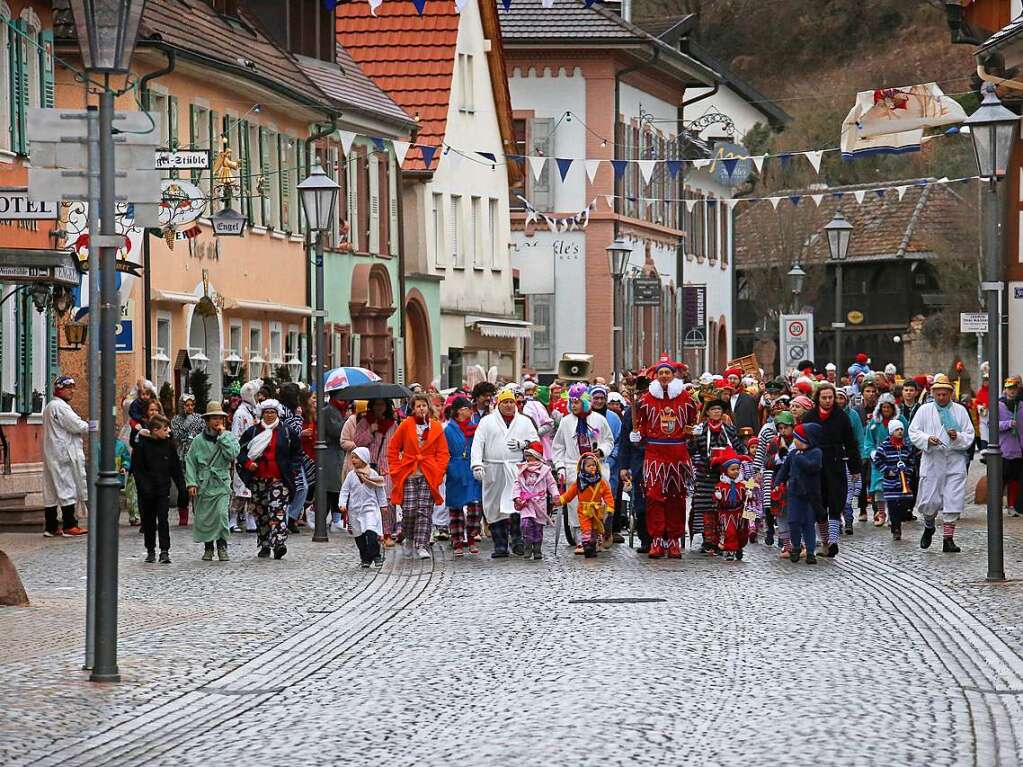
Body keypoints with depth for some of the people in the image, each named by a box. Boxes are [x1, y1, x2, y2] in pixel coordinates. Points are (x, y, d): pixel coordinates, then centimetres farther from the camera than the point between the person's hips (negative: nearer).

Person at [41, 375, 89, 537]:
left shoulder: (50, 406, 20)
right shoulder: (59, 406, -13)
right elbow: (76, 426, -15)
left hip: (52, 455, 10)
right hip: (63, 453, -10)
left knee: (51, 491, 8)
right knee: (67, 487, -6)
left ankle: (51, 527, 9)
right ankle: (69, 525, -4)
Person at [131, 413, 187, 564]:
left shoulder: (169, 444, 2)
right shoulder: (141, 445, -7)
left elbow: (176, 469, 7)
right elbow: (136, 469, -6)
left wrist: (182, 489, 4)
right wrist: (144, 486, -16)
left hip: (163, 489, 1)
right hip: (147, 489, -1)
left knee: (163, 519, -7)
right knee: (148, 520, 8)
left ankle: (164, 551, -7)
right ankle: (150, 550, 21)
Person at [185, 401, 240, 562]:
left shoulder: (229, 437, 5)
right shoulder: (199, 440, 5)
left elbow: (232, 454, -13)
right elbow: (190, 462, 4)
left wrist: (222, 435, -10)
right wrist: (191, 482, -6)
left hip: (221, 483, -1)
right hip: (203, 485, 1)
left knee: (222, 514, -17)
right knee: (203, 518, 4)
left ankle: (222, 546, -6)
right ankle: (208, 547, 20)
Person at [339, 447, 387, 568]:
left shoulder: (372, 474, 0)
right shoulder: (351, 475, 4)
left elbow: (380, 490, 9)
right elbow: (344, 491, 4)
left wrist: (383, 505, 12)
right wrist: (342, 504, -10)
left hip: (370, 508, -3)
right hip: (355, 510, 3)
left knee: (371, 533, -18)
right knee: (359, 536, 5)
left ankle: (376, 555, -7)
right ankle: (365, 559, 15)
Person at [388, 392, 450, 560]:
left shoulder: (436, 427, 6)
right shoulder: (405, 425, 3)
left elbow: (443, 452, 8)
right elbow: (393, 449, 10)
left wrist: (438, 472, -3)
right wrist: (396, 470, 2)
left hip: (428, 476, 0)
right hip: (408, 475, 0)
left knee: (425, 511, -6)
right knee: (409, 510, -7)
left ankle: (422, 546, -4)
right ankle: (409, 538, 19)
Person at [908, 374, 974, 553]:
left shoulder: (960, 411, 8)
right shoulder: (924, 410, 6)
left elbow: (969, 436, 7)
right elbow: (913, 432, 2)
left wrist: (957, 437, -14)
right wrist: (927, 439, -16)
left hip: (955, 462, 1)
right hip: (932, 461, -1)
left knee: (953, 502, -4)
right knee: (930, 500, -1)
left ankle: (948, 539, 3)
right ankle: (929, 527, 31)